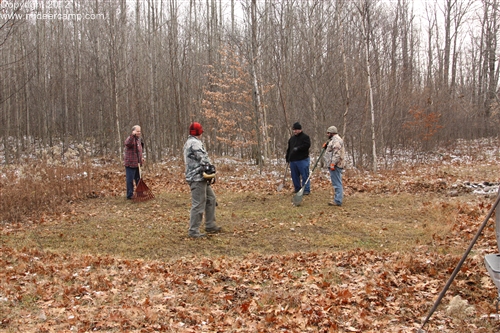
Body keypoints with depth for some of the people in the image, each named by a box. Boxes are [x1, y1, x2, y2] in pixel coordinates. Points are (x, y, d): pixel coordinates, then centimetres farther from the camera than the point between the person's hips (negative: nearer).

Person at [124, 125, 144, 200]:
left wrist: (141, 157, 19)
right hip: (130, 164, -9)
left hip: (137, 164, 9)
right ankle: (130, 195, 5)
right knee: (130, 180, -2)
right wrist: (132, 135, -48)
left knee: (138, 179, 17)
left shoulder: (139, 139, 15)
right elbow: (127, 143, -39)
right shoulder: (130, 139, -14)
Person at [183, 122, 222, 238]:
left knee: (211, 199, 18)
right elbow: (204, 160, -19)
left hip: (200, 178, 11)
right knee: (198, 205, -6)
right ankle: (193, 231, 0)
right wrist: (211, 173, -9)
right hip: (198, 178, -11)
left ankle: (210, 226, 24)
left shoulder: (188, 143, 19)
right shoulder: (195, 143, -15)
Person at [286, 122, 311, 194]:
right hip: (292, 160, 7)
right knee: (294, 176, 11)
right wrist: (287, 158, 20)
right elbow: (289, 149, 25)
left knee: (305, 175, -6)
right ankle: (297, 188, 24)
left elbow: (307, 145, -18)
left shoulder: (305, 137, -2)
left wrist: (298, 148, -24)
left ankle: (306, 190, -2)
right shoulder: (292, 138, 19)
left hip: (302, 159, -7)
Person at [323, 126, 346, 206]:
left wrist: (333, 164, -26)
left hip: (335, 165, -11)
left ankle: (338, 201, -8)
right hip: (334, 165, 11)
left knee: (336, 182, -9)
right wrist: (327, 144, 16)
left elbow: (337, 154, -23)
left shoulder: (336, 140, -14)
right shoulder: (334, 139, 21)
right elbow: (332, 150, 33)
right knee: (337, 182, 15)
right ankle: (338, 199, 23)